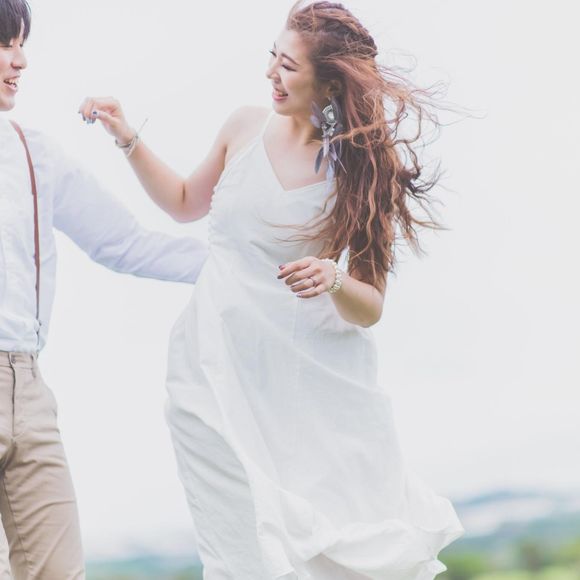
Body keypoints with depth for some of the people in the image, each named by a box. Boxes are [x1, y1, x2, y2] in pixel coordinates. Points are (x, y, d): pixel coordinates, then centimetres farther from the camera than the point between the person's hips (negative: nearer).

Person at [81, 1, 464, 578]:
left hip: (313, 374, -1)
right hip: (222, 369, 1)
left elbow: (369, 309, -4)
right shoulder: (246, 127, 3)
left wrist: (335, 281, -25)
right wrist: (128, 140, 14)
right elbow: (186, 204, 24)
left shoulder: (363, 168, -4)